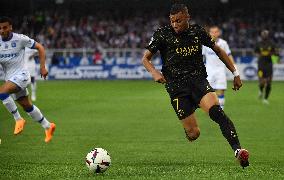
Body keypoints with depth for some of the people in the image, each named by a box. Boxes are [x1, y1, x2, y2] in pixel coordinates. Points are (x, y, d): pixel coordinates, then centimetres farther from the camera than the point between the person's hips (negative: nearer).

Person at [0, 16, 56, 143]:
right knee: (27, 106, 12)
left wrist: (42, 67, -6)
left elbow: (40, 47, -2)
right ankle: (48, 127, 29)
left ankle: (18, 119, -16)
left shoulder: (20, 39, -10)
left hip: (21, 75, -6)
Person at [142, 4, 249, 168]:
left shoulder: (198, 32, 6)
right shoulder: (163, 34, 0)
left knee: (216, 111, -30)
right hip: (177, 87, -1)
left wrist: (235, 73, 19)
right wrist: (154, 72, -19)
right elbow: (145, 58, 3)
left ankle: (238, 150, -37)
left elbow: (218, 51, 19)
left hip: (199, 80, 1)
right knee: (193, 134, -7)